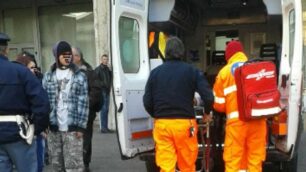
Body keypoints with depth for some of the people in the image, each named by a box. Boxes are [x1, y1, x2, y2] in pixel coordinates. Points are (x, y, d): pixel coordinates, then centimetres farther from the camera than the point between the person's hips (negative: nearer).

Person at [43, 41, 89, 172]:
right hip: (53, 127, 3)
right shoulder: (48, 76, 8)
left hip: (72, 128, -3)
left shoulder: (79, 76, 2)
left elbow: (83, 102, -2)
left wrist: (81, 126, -8)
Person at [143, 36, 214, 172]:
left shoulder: (155, 72, 5)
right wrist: (207, 113, 13)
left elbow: (147, 101, 5)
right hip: (184, 123, -1)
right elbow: (208, 97, -7)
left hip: (162, 124, 1)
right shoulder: (191, 71, -1)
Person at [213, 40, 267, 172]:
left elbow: (219, 104, 5)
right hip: (258, 119, 3)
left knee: (233, 159, 3)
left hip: (237, 120, -3)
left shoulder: (225, 71, 6)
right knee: (256, 157, 10)